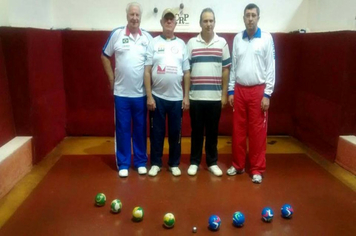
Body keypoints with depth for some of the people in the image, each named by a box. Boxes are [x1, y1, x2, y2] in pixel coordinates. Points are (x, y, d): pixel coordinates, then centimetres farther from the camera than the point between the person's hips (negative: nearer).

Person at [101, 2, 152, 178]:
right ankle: (123, 164, 20)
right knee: (122, 129, 7)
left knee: (140, 129, 10)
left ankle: (141, 162, 24)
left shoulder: (147, 37, 2)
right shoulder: (116, 34, 0)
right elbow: (105, 56, 9)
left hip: (141, 93, 1)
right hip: (121, 92, -1)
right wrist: (111, 77, 4)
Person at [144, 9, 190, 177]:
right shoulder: (153, 43, 2)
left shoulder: (182, 44, 7)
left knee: (175, 132, 9)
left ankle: (174, 164, 23)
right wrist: (149, 96, -8)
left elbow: (186, 73, 7)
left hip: (176, 97, 1)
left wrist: (186, 96, 2)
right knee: (156, 132, 7)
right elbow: (147, 71, -2)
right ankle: (155, 163, 21)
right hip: (157, 96, -1)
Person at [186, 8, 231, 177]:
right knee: (196, 130, 8)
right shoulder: (191, 43, 3)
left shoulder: (222, 43, 5)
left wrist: (224, 94, 2)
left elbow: (225, 70, 6)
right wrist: (185, 95, -1)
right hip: (196, 96, 0)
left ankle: (212, 162, 22)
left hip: (215, 97, 1)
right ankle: (194, 162, 21)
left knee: (212, 131, 9)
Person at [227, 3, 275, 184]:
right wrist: (231, 91, 5)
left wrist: (267, 94, -9)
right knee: (238, 129, 9)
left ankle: (257, 169, 14)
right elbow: (233, 66, 8)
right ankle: (238, 165, 22)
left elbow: (271, 68, -5)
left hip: (258, 90, -3)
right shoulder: (237, 38, 6)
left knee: (257, 131, 3)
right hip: (240, 90, 3)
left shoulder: (266, 38, -3)